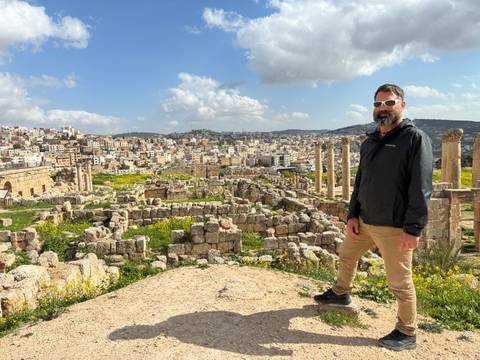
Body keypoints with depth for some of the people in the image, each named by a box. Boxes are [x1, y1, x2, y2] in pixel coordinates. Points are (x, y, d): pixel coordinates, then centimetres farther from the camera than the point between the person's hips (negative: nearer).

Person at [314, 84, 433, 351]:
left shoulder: (415, 138, -12)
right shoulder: (370, 141, 10)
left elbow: (421, 188, -18)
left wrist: (413, 228, -21)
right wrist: (353, 214, 8)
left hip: (394, 227, -7)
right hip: (365, 221, 8)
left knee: (400, 282, 5)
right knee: (347, 256, 24)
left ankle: (407, 334, 25)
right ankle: (340, 294, 50)